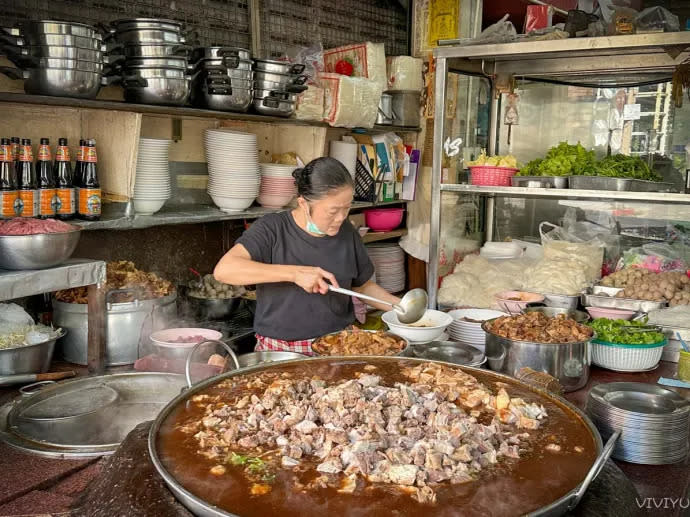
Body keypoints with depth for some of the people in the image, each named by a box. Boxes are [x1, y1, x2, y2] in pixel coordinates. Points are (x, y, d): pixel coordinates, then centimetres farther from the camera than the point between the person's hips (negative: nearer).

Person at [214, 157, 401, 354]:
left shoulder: (346, 233, 5)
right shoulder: (273, 229, -8)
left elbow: (363, 286, 19)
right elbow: (223, 270, -23)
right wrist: (294, 273, -28)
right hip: (280, 351, -3)